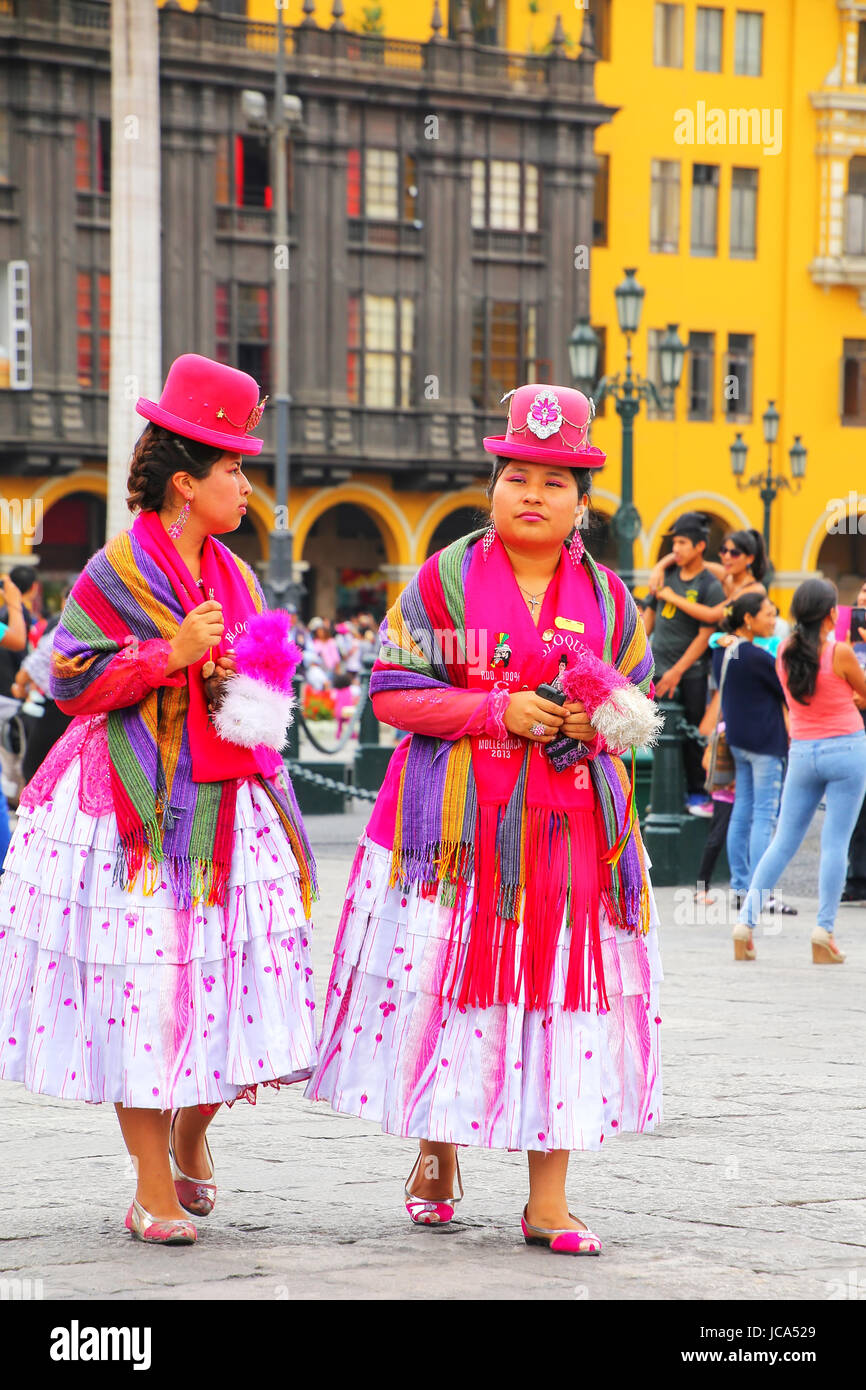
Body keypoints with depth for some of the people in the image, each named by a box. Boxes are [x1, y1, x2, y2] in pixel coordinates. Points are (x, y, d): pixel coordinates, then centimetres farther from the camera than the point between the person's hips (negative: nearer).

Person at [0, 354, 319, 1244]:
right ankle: (153, 1188, 5)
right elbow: (72, 681, -10)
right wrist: (171, 655, -17)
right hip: (133, 808, -6)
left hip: (223, 804, 6)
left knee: (228, 977, 2)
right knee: (139, 986, -4)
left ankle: (191, 1130, 27)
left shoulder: (235, 578, 14)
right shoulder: (116, 572, -6)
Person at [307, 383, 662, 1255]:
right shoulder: (445, 580, 2)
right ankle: (436, 1155, 24)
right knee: (443, 987, -1)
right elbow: (393, 693, -4)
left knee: (562, 995, -3)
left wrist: (598, 720, -7)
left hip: (571, 823, 2)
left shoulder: (607, 598, 10)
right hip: (457, 823, -2)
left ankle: (548, 1200, 2)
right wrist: (498, 710, -14)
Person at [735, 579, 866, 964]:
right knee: (835, 843, -1)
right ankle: (824, 930, -4)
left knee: (783, 842, 9)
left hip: (803, 753, 4)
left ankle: (746, 921, 2)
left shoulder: (785, 652, 1)